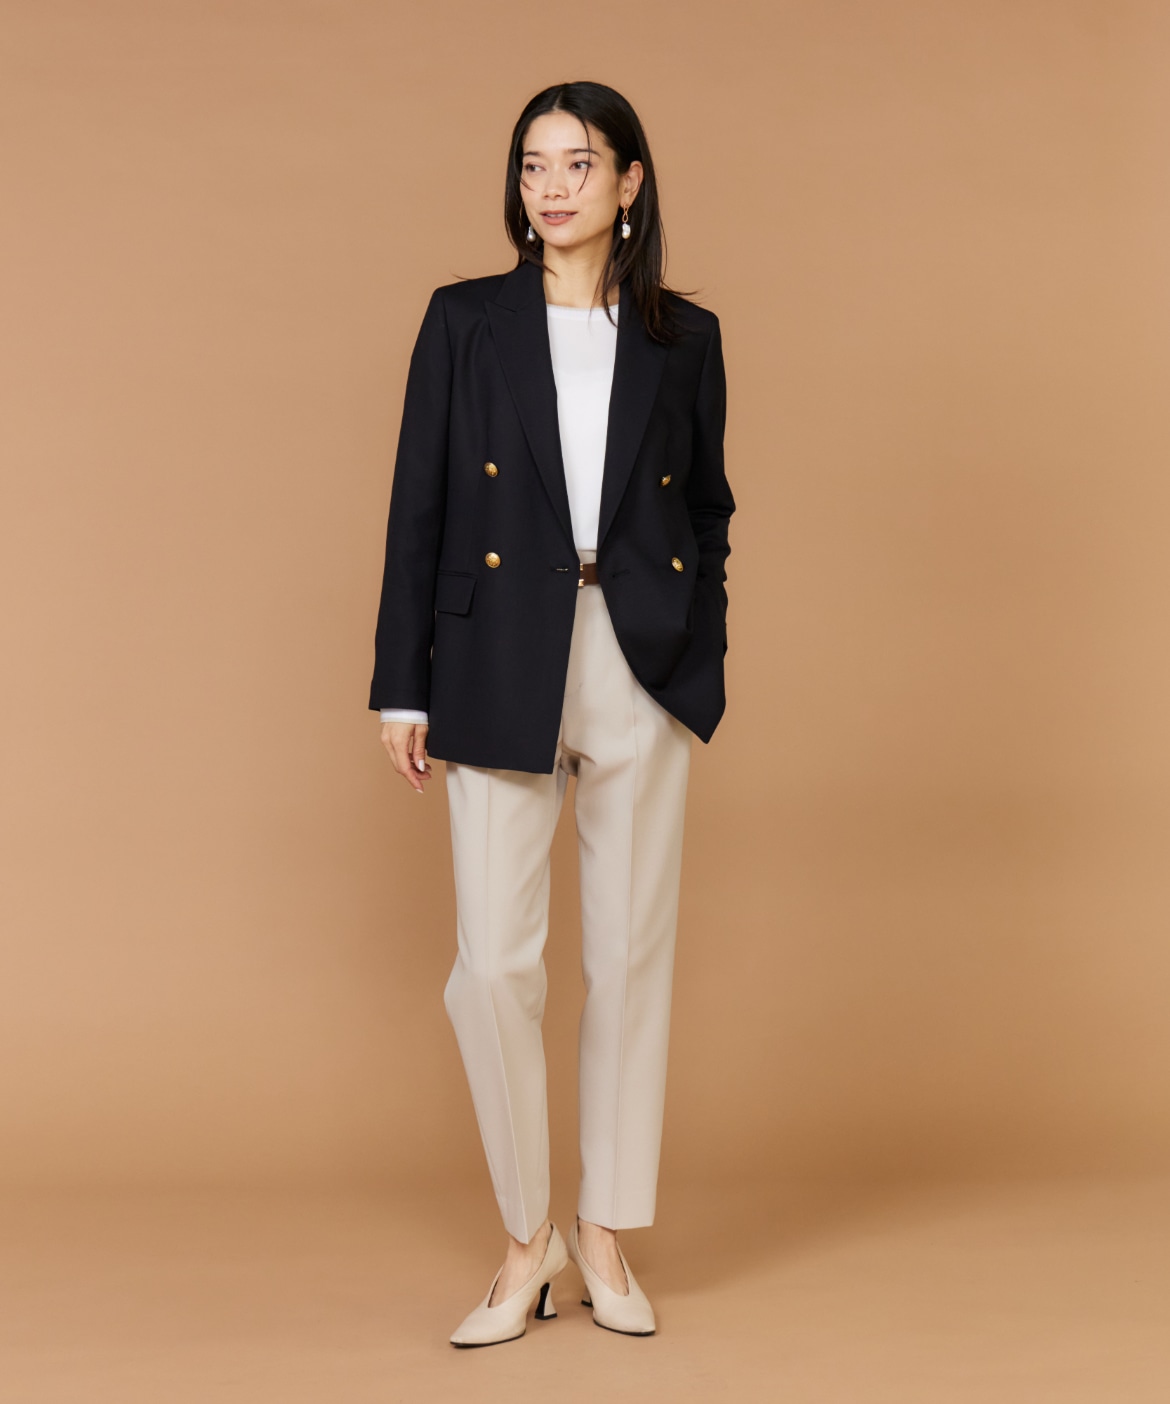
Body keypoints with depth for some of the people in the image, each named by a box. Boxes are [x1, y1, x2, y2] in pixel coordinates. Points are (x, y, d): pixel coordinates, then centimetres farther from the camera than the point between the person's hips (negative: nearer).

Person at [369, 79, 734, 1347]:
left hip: (643, 674, 1)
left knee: (631, 955, 6)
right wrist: (402, 685, -1)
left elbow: (709, 513, 13)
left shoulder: (685, 337, 7)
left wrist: (704, 670, 6)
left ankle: (605, 1234, 21)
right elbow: (417, 508, 3)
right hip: (502, 672, -1)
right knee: (493, 964, -3)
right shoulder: (464, 322, 5)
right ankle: (526, 1242, 15)